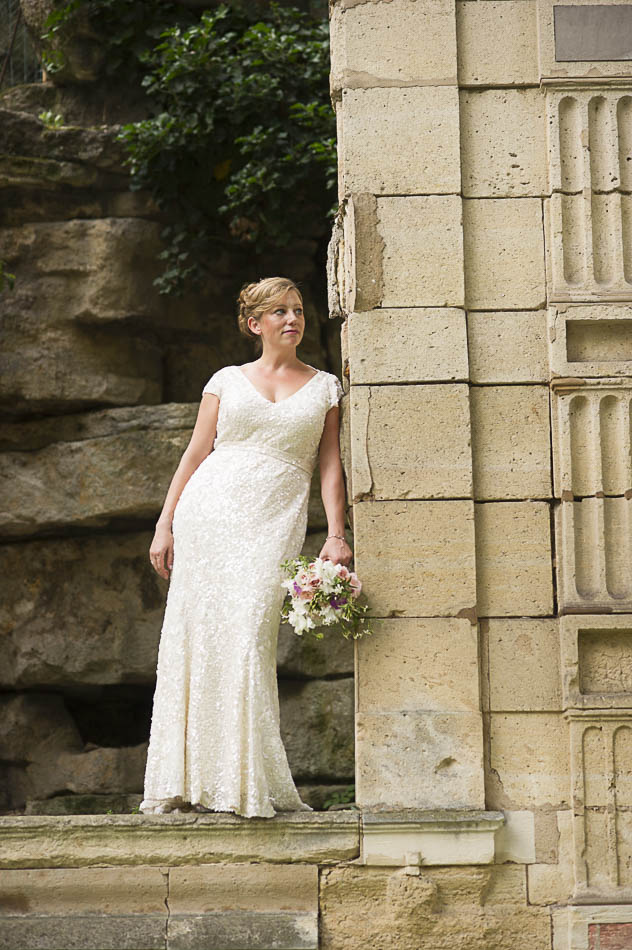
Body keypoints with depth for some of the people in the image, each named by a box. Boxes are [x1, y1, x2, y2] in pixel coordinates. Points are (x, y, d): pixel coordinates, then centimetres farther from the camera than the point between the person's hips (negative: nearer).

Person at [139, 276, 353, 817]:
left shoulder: (325, 387, 14)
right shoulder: (227, 381, 14)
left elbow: (331, 466, 9)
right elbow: (195, 454, 13)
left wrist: (336, 534, -3)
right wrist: (165, 524, 5)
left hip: (274, 524, -1)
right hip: (209, 514, 1)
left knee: (247, 639, -15)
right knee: (197, 639, -5)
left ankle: (249, 785, -10)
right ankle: (189, 779, 0)